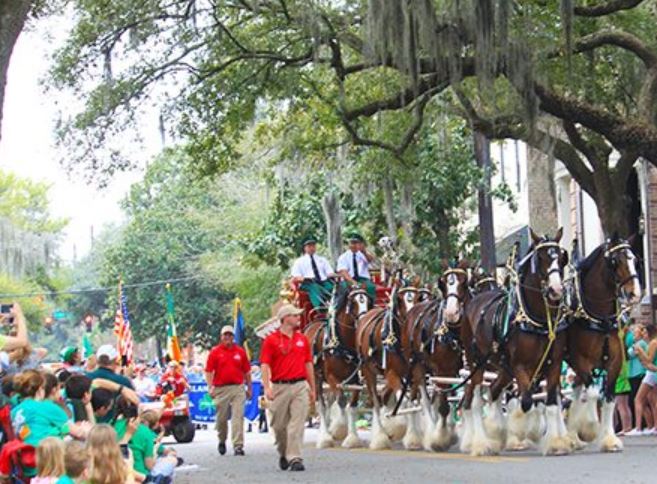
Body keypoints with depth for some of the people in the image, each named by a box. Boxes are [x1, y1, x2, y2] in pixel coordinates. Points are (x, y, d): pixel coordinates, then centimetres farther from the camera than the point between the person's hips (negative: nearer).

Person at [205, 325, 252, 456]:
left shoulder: (240, 351, 9)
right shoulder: (215, 352, 3)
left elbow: (247, 371, 15)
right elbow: (208, 371, 1)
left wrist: (249, 387, 14)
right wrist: (210, 387, -9)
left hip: (238, 388, 1)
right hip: (221, 388, -1)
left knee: (238, 417, -8)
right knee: (221, 418, 8)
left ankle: (238, 446, -10)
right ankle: (222, 441, 32)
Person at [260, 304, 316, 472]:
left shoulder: (302, 339, 11)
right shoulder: (271, 340, -1)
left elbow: (308, 364, 16)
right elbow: (265, 365, -6)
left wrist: (312, 388, 15)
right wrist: (267, 387, -17)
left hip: (300, 386, 2)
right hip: (280, 387, -2)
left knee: (297, 424, -7)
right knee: (279, 425, 7)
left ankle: (295, 458, -9)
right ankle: (283, 453, 29)